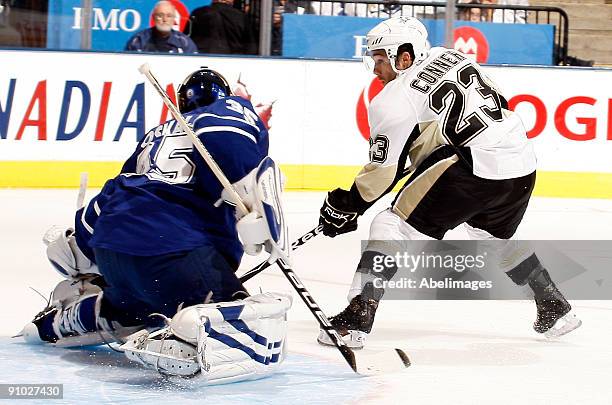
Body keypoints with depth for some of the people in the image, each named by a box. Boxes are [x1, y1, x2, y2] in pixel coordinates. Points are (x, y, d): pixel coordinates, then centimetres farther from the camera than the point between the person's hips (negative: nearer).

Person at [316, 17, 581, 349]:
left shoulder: (394, 100, -4)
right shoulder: (448, 57, 16)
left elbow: (384, 170, -3)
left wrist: (344, 206, 9)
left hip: (472, 167, -8)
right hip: (522, 165, 8)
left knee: (391, 227, 0)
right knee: (496, 238, 34)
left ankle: (357, 318, -11)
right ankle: (556, 310, 38)